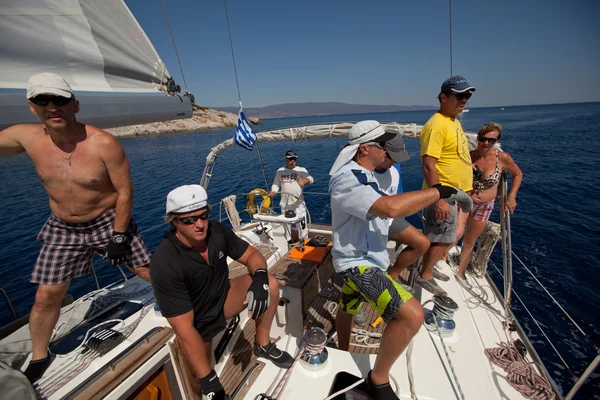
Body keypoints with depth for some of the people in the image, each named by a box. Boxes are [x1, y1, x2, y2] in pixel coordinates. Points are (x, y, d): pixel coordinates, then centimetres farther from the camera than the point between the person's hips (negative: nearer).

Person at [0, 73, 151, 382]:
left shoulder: (104, 144, -21)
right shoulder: (25, 137, -8)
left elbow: (125, 191, -18)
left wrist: (118, 236, -16)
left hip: (109, 222, -3)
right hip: (63, 229, 4)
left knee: (147, 271, 4)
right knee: (46, 296, 10)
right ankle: (38, 359, 36)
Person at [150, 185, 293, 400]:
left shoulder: (217, 231, -17)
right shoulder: (164, 263, -30)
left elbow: (252, 254, -7)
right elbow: (184, 329, -30)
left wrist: (260, 277, -31)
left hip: (223, 299, 4)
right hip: (198, 323, -3)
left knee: (270, 284, -15)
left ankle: (262, 344, 7)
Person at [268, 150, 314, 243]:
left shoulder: (301, 170, -2)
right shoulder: (280, 171, 9)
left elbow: (311, 179, -18)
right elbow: (276, 184, 15)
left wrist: (305, 180, -41)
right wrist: (273, 191, -6)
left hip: (298, 203, -3)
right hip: (284, 203, 3)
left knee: (301, 223, -1)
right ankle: (288, 240, 35)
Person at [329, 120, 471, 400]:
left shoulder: (363, 175, 8)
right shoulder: (347, 180, -26)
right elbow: (390, 207, -40)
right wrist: (441, 191, -30)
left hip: (364, 258, 11)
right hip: (357, 262, -11)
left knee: (347, 308, 27)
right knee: (412, 314, -20)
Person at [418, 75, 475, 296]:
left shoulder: (453, 121, 12)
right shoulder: (437, 125, -20)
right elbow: (428, 165, -26)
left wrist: (466, 191, 22)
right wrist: (439, 199, -29)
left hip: (458, 192, 10)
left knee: (453, 235, 20)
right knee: (443, 239, 2)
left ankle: (428, 267, 36)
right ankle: (424, 276, 22)